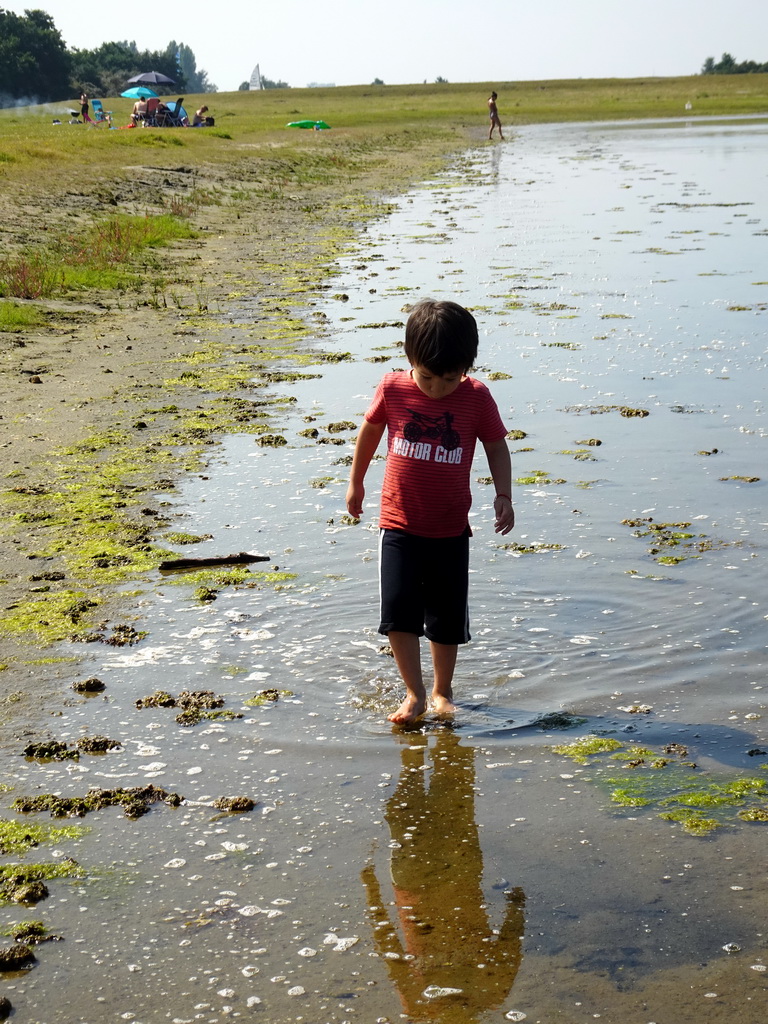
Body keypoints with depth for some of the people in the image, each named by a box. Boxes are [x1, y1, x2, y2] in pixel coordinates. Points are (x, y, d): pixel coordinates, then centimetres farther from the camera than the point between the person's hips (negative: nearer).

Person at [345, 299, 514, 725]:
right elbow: (370, 431, 9)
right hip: (399, 525, 0)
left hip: (450, 529, 0)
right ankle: (414, 694, 7)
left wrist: (503, 495, -10)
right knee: (398, 612, -8)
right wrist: (355, 482, 18)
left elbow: (496, 447, 3)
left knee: (447, 618, 10)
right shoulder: (392, 389, -9)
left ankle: (442, 690, 29)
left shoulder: (477, 398, -10)